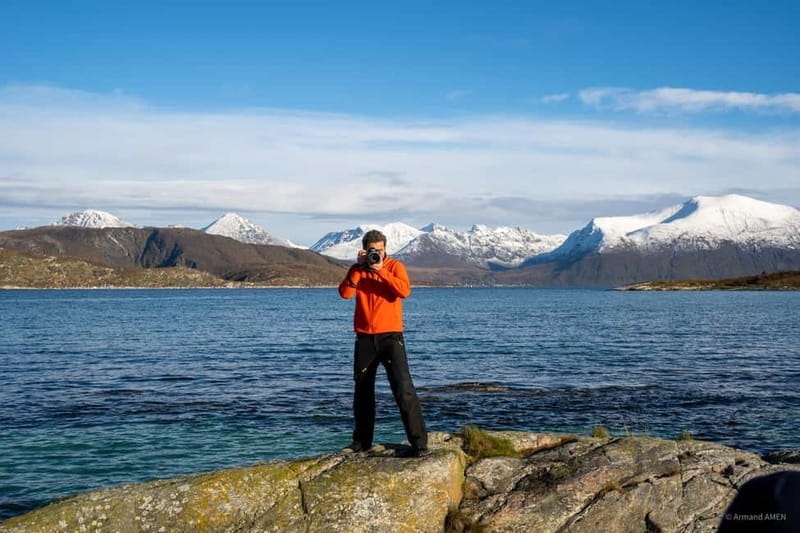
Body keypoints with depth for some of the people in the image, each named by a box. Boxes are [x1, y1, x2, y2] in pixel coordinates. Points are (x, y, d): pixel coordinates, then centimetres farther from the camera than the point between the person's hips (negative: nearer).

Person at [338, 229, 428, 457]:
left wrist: (381, 270, -20)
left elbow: (405, 291, -18)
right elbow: (345, 293, -8)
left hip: (391, 336, -4)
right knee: (362, 391, 12)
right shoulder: (358, 270, 9)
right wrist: (358, 267, -15)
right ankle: (362, 442, 24)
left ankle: (419, 443, -12)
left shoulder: (395, 266, 0)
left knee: (403, 389, -13)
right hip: (365, 338, 4)